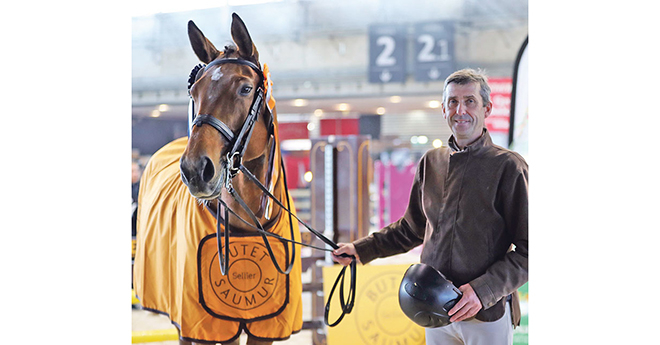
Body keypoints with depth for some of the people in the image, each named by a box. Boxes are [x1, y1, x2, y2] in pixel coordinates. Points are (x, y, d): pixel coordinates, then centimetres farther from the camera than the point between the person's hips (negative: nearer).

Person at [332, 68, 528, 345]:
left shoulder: (508, 166, -8)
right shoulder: (431, 162, 8)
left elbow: (529, 250, -10)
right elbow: (413, 227, 22)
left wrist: (483, 291, -19)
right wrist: (361, 249, 18)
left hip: (488, 314, -4)